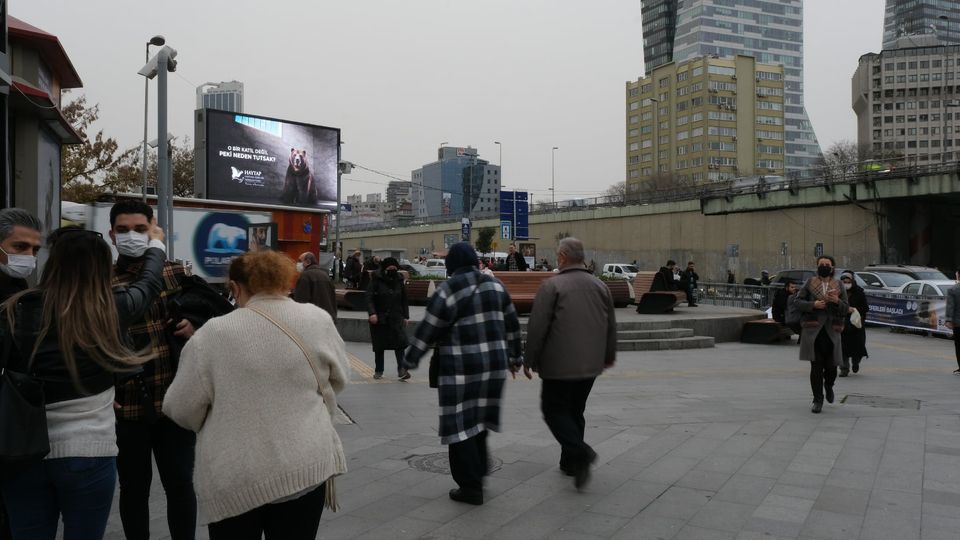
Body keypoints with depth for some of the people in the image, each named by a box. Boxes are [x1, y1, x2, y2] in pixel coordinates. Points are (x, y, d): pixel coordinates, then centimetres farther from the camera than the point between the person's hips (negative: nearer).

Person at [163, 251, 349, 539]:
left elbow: (181, 408, -3)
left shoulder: (214, 333, -8)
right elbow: (338, 379, 11)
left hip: (233, 477, -1)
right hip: (306, 465, 2)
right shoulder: (319, 320, -3)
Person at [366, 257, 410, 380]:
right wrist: (372, 313, -23)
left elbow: (404, 300, 13)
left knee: (400, 342, -13)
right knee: (379, 345, 7)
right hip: (379, 318, -2)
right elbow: (369, 297, -11)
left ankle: (401, 370, -11)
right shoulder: (376, 280, -6)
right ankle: (378, 370, 21)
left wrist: (406, 316, 10)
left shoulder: (399, 280, 6)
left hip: (396, 318, 2)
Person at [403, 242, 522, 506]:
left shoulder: (447, 291, -10)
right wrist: (514, 357, 24)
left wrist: (410, 360, 4)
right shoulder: (495, 285, 7)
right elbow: (511, 324, 13)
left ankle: (470, 486, 6)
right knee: (479, 420, 20)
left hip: (460, 368, -6)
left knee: (460, 424, 3)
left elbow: (428, 330, -7)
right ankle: (479, 474, 28)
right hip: (494, 364, 6)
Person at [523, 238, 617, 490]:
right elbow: (611, 325, 14)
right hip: (590, 364, 6)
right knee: (575, 410, 18)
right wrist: (609, 355, 28)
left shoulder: (552, 286, -12)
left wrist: (530, 359, -3)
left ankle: (579, 452, -15)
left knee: (554, 410, 4)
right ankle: (570, 461, 24)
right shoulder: (600, 286, 7)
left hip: (559, 365, -6)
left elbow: (537, 327, -14)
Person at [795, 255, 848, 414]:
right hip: (813, 331, -1)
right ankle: (818, 400, 7)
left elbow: (846, 308, 7)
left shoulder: (839, 286, 10)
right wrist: (813, 304, -14)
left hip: (831, 332, 1)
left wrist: (837, 301, -13)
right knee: (816, 366, -2)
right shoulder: (809, 283, 6)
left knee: (831, 366, 3)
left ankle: (828, 386, 38)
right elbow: (798, 301, 3)